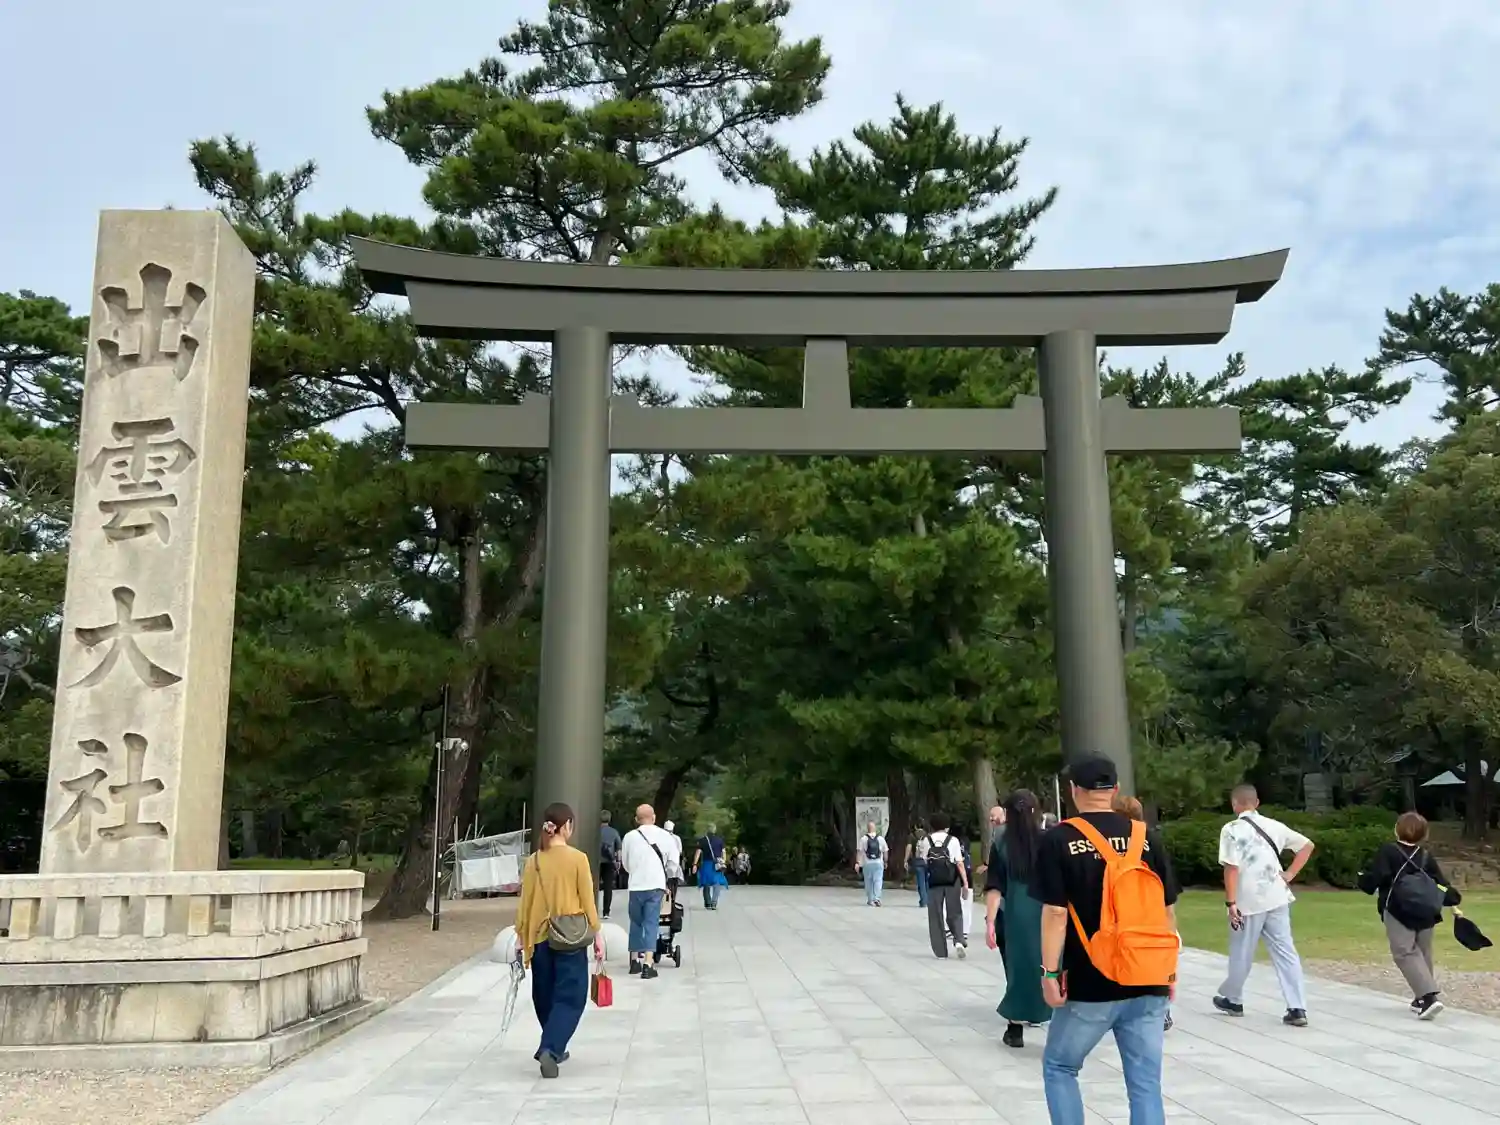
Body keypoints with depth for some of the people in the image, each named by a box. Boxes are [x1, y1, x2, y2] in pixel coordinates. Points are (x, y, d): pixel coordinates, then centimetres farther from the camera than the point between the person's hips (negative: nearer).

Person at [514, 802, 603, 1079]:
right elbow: (587, 900, -6)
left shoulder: (534, 861, 1)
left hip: (540, 937, 4)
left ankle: (553, 1048, 28)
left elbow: (525, 902, 4)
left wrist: (521, 936, 13)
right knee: (570, 996, 2)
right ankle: (550, 1049, -15)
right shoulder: (578, 858, -9)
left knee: (546, 995, 18)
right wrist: (597, 935, 2)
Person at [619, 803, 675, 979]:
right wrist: (667, 879, 23)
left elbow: (625, 863, 11)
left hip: (636, 886, 1)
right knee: (651, 923, -1)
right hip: (656, 885, -1)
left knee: (636, 922, 16)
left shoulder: (629, 836, 1)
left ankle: (635, 960, 24)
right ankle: (648, 963, -12)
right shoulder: (665, 836, 1)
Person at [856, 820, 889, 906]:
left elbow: (859, 851, -6)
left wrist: (857, 863, -4)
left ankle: (870, 900, 18)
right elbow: (885, 851, 7)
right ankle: (876, 898, -15)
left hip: (867, 864, 0)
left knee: (868, 882, 11)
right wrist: (885, 862, 20)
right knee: (878, 881, 0)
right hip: (878, 863, 0)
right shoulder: (881, 839, 2)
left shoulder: (863, 839, -1)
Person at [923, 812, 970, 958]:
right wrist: (965, 883, -6)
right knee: (955, 913, 10)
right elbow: (959, 863, -7)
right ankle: (959, 940, -14)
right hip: (952, 881, -1)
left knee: (935, 915, 7)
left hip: (934, 881, 1)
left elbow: (924, 861, -2)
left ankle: (940, 951, 7)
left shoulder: (927, 841, 2)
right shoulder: (953, 840, -3)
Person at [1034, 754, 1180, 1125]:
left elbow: (1056, 913, -12)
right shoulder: (1146, 838, 5)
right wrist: (1171, 966, 18)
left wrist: (1050, 972, -6)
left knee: (1059, 1067, 16)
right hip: (1148, 983, 3)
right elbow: (1168, 910, 8)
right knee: (1146, 1082, 8)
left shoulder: (1059, 840, -7)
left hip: (1090, 984, -3)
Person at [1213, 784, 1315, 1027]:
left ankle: (1232, 1000, 29)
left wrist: (1230, 903, -11)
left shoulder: (1231, 830, -7)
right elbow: (1307, 845, 12)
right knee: (1286, 953, 5)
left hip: (1249, 902, -4)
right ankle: (1297, 1009, 0)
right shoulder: (1273, 825, 9)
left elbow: (1231, 868, -14)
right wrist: (1289, 875, 11)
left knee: (1241, 954, 12)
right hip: (1277, 899, 4)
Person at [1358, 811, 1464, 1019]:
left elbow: (1374, 877, -15)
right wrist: (1454, 904, 23)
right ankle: (1422, 998, 27)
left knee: (1405, 953, -7)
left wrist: (1363, 880, 6)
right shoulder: (1426, 856, 8)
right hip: (1425, 912, 6)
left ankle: (1429, 997, -22)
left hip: (1398, 911, -6)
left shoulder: (1387, 851, -8)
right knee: (1422, 953, 19)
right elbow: (1441, 882, 12)